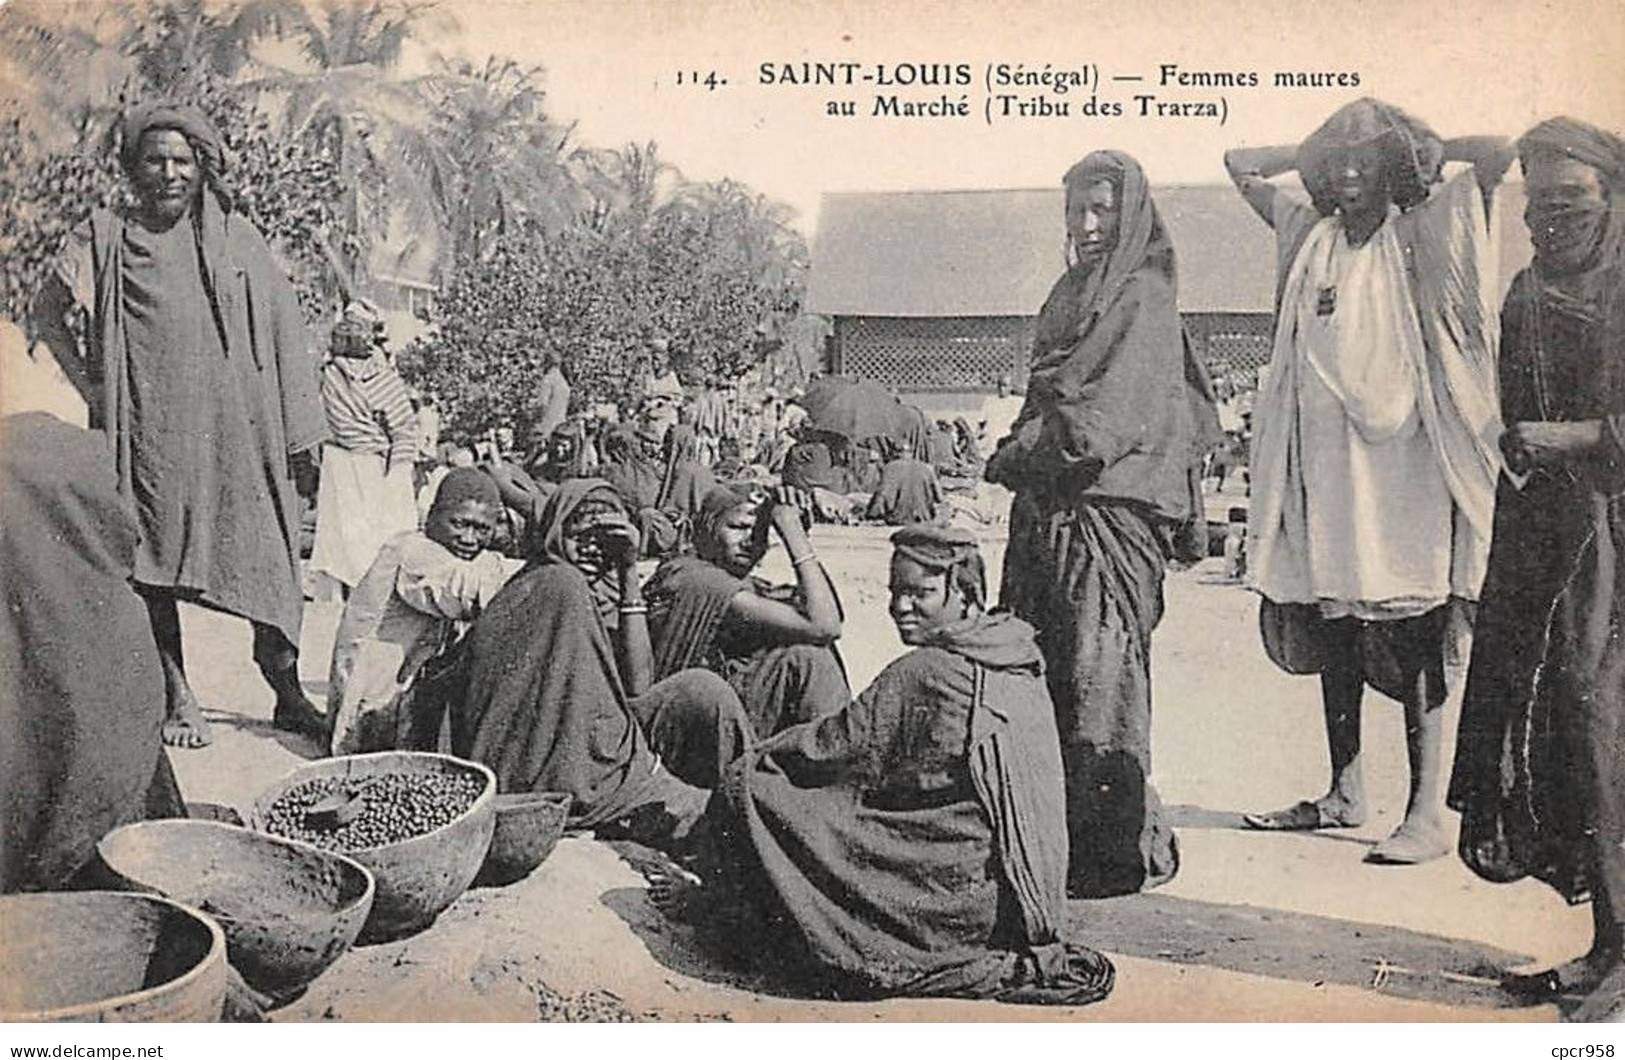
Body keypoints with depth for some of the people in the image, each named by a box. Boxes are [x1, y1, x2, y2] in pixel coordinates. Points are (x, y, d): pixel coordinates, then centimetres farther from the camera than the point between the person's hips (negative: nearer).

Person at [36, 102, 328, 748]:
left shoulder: (238, 240, 5)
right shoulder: (107, 241, 5)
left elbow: (284, 336, 4)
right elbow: (49, 313, 16)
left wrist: (302, 441, 0)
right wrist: (89, 387, 4)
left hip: (238, 430, 0)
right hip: (150, 433, 0)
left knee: (269, 561, -1)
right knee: (154, 571, 4)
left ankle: (287, 691, 12)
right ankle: (178, 701, 16)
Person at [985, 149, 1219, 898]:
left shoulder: (1143, 297, -4)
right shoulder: (1071, 294, 20)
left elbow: (1111, 413, -14)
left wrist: (1024, 451, -8)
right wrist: (1021, 453, 6)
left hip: (1110, 504, -8)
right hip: (1049, 507, 8)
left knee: (1097, 664, -9)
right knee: (1042, 662, 6)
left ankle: (1116, 845, -2)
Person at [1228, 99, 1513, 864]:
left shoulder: (1420, 235, 1)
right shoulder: (1310, 234, 14)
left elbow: (1499, 155, -12)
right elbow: (1240, 163, 25)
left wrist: (1428, 150, 3)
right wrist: (1316, 150, 18)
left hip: (1397, 457, -5)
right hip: (1322, 459, 5)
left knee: (1411, 640, -4)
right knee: (1331, 634, 11)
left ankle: (1426, 814, 1)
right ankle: (1345, 794, 23)